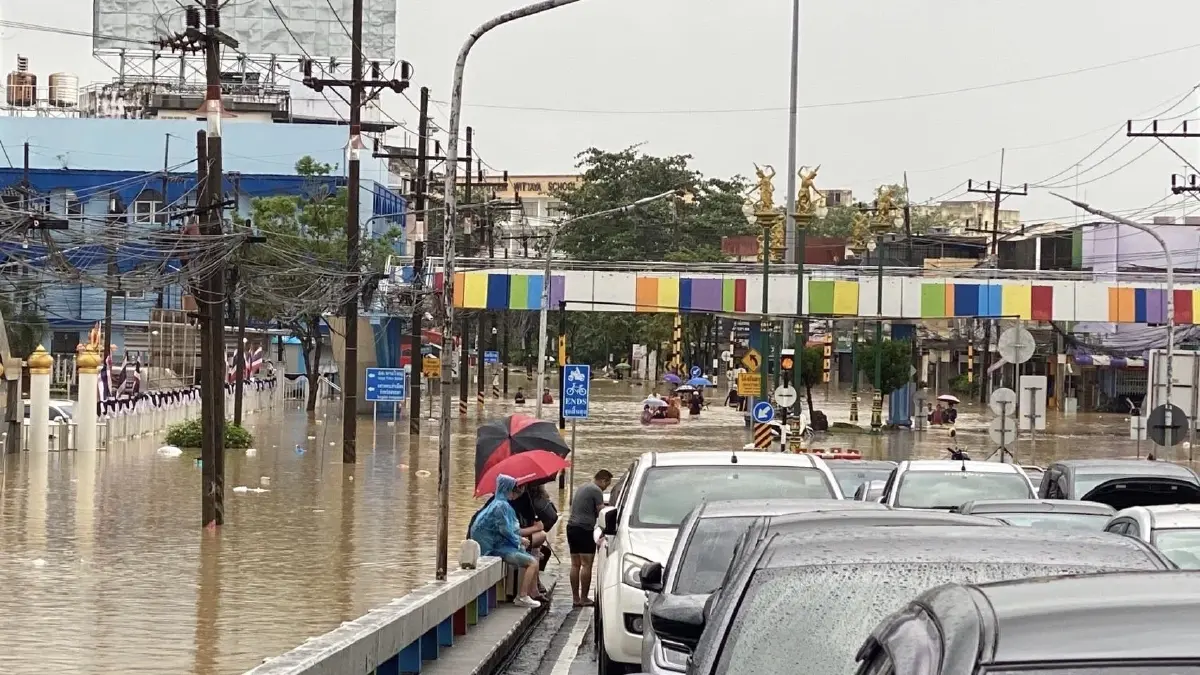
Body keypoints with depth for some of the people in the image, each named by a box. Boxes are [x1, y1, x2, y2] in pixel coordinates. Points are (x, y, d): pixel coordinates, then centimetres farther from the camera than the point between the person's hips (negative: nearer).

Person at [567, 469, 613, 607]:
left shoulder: (581, 488, 20)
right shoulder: (596, 491, -8)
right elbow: (601, 512, -9)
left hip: (571, 526, 9)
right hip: (584, 529, -9)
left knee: (575, 564, 9)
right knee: (586, 565, -6)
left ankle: (575, 598, 10)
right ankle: (583, 598, -6)